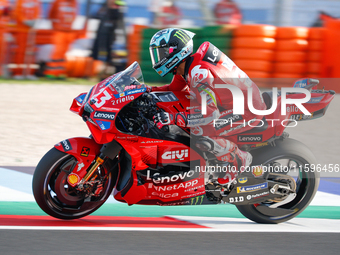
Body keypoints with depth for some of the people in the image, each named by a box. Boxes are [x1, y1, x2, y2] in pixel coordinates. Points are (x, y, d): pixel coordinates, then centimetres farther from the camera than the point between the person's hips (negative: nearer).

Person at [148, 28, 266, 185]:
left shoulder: (199, 72, -28)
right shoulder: (186, 66, 3)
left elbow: (210, 113, -37)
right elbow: (174, 89, 22)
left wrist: (173, 118, -40)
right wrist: (148, 91, 6)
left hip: (248, 110, -10)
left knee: (198, 130, -27)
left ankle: (238, 160, -6)